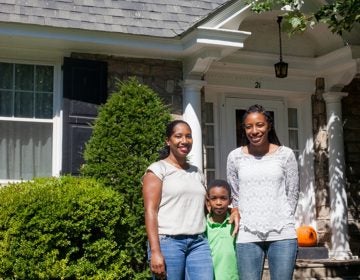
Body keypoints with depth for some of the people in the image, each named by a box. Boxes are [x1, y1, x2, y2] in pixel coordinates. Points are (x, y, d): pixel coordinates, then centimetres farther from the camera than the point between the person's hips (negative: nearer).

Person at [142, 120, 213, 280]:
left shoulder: (197, 172, 19)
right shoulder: (158, 169, 2)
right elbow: (150, 211, -7)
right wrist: (155, 251, -16)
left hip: (199, 242, 5)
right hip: (168, 242, -5)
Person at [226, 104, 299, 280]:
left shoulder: (285, 154, 3)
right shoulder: (235, 157, 5)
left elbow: (292, 194, 8)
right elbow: (234, 195, 12)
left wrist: (281, 221, 4)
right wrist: (242, 219, 6)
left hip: (282, 233, 0)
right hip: (247, 236, 1)